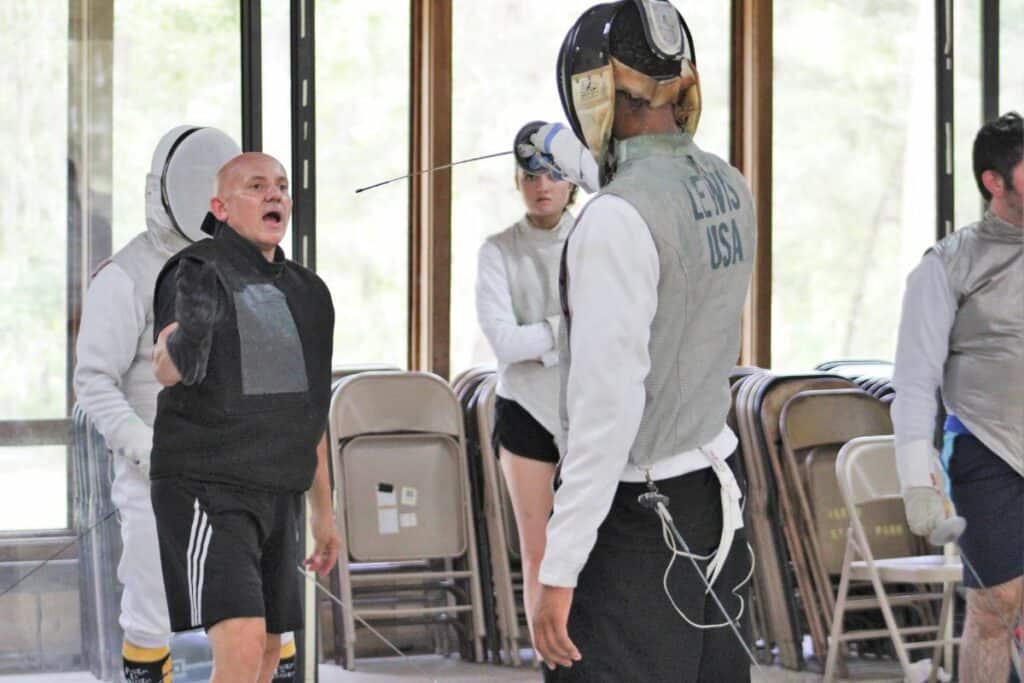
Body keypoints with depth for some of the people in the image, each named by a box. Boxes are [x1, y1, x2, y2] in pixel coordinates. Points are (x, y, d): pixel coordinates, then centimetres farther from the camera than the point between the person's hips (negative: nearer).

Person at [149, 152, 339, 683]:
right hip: (205, 490, -8)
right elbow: (167, 370, -26)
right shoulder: (199, 272, -10)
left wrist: (323, 510, 22)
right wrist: (183, 344, -45)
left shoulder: (305, 292, 14)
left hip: (275, 497, 8)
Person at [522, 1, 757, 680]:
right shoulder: (728, 188, 4)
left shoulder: (617, 221, -21)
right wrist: (575, 156, 49)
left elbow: (607, 404, -26)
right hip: (715, 494, 8)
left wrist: (560, 571, -22)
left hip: (638, 521, -8)